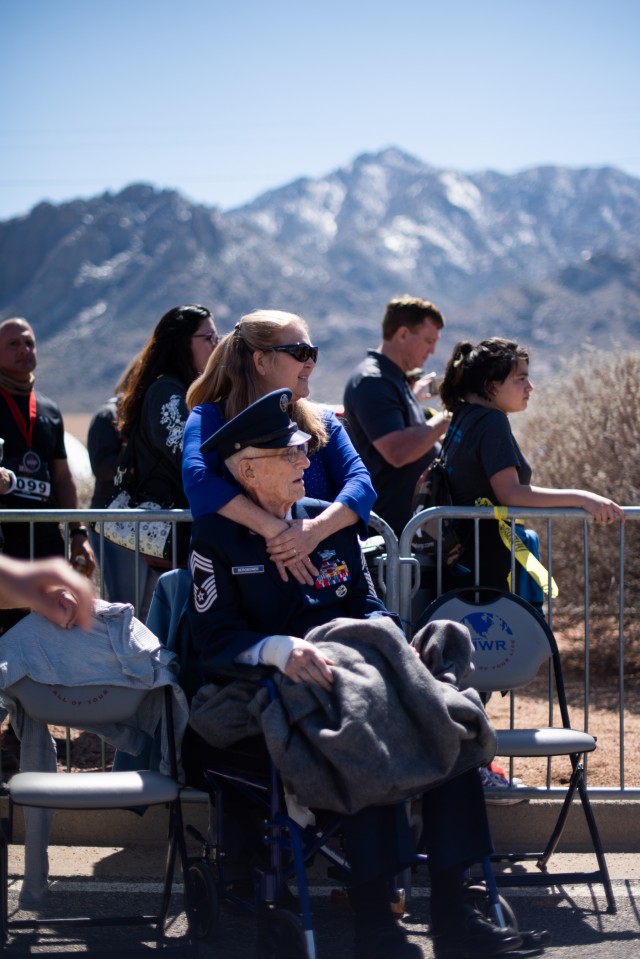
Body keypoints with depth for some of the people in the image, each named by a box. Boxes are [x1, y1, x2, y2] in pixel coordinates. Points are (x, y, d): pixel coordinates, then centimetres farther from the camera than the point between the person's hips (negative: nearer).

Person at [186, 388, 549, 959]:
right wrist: (279, 649, -29)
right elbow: (214, 638, -9)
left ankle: (451, 913, -24)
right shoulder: (216, 538, 1)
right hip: (267, 696, -5)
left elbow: (366, 607, 15)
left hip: (346, 673, 6)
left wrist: (385, 641, -9)